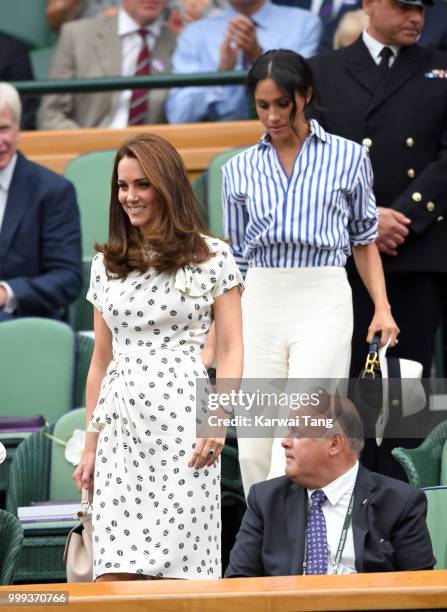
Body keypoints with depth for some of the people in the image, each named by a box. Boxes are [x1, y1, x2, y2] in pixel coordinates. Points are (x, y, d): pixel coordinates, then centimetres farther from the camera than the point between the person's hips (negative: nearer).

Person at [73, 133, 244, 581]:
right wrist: (90, 445, 15)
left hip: (181, 422, -4)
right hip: (119, 422, 4)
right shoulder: (107, 265, 14)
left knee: (178, 570, -7)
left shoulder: (211, 257, 3)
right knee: (114, 576, -5)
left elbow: (231, 351, 1)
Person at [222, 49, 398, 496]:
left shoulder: (348, 158, 5)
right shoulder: (241, 170, 10)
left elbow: (364, 240, 12)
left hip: (322, 301, -3)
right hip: (259, 303, 3)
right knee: (255, 446, 0)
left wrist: (381, 307, 0)